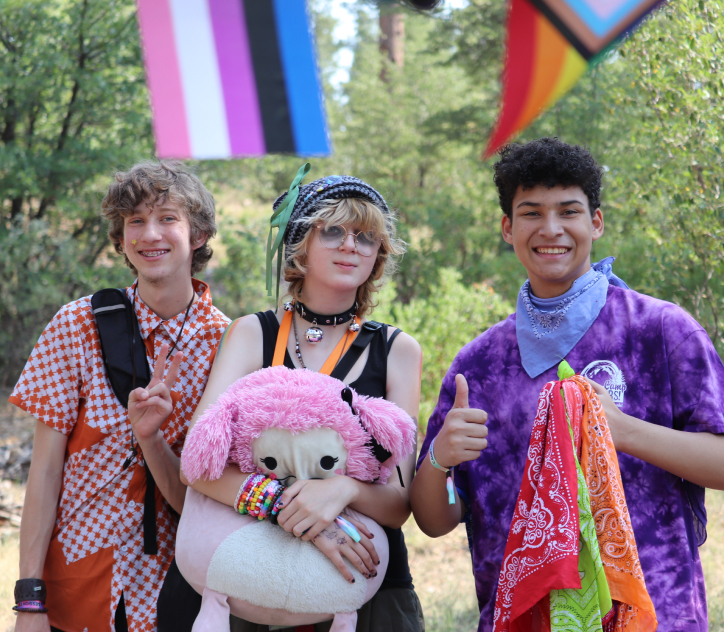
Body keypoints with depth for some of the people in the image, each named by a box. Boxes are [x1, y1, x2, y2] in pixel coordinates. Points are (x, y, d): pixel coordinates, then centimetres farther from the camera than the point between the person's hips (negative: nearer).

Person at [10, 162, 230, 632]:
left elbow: (197, 499, -7)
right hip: (77, 574, 0)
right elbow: (46, 468, -6)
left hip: (172, 586, 1)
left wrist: (149, 436, -24)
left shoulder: (228, 342, -6)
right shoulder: (78, 325, -6)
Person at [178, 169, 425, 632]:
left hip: (369, 589, 0)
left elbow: (399, 504, -5)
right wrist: (290, 508, -27)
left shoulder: (398, 351, 1)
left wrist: (345, 489, -27)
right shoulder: (253, 335, 1)